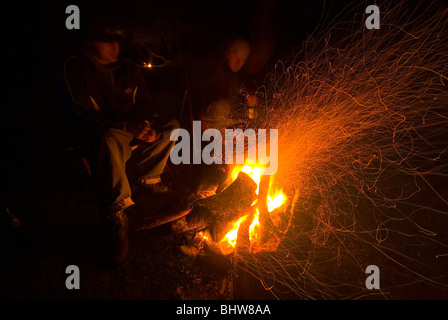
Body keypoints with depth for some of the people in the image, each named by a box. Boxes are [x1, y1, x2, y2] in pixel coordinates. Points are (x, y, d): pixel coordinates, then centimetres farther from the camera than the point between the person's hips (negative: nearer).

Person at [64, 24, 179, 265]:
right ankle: (117, 221, -44)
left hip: (133, 128, 7)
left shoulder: (129, 69, 8)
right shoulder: (77, 70, -10)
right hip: (98, 131, -6)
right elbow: (86, 115, -16)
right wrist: (127, 126, -27)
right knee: (108, 139, -41)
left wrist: (147, 126, -10)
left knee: (172, 127, -8)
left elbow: (144, 104, 15)